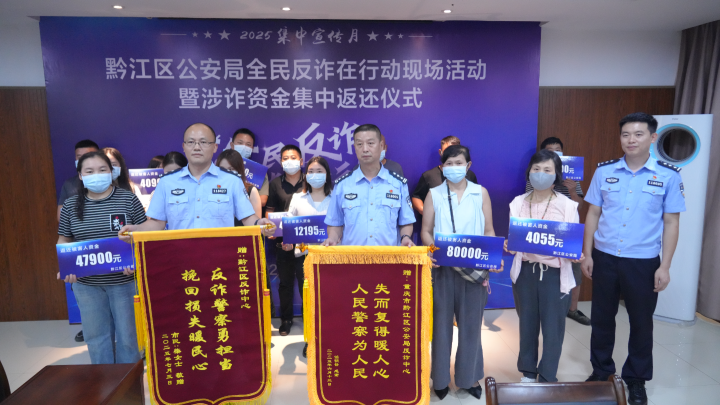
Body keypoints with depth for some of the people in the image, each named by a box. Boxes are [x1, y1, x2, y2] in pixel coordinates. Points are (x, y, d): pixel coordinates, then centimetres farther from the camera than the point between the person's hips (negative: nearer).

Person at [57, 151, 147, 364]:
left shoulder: (128, 199, -6)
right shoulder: (70, 205, 2)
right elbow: (64, 241, 11)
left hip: (124, 281, -2)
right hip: (86, 284, 3)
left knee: (128, 336, 9)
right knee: (96, 337, 14)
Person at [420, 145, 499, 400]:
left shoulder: (480, 193, 5)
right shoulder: (434, 194, 4)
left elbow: (489, 231, 4)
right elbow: (426, 231, 2)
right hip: (443, 268, 0)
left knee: (471, 324, 9)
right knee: (441, 323, 8)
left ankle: (470, 376, 26)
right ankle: (441, 377, 24)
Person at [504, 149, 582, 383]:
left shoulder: (568, 206, -4)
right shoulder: (518, 203, 2)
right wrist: (508, 246, -17)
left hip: (555, 274, -2)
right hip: (525, 271, 2)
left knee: (552, 328, 5)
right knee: (527, 324, 15)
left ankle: (547, 379, 24)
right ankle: (528, 372, 35)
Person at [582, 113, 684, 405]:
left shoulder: (669, 175, -4)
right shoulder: (604, 171, 0)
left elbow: (671, 222, -1)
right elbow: (593, 214, 5)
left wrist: (665, 266, -5)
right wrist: (587, 254, 1)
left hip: (644, 261, -1)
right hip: (604, 258, 2)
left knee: (641, 322, 12)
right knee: (601, 318, 13)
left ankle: (636, 380, 32)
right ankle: (601, 371, 33)